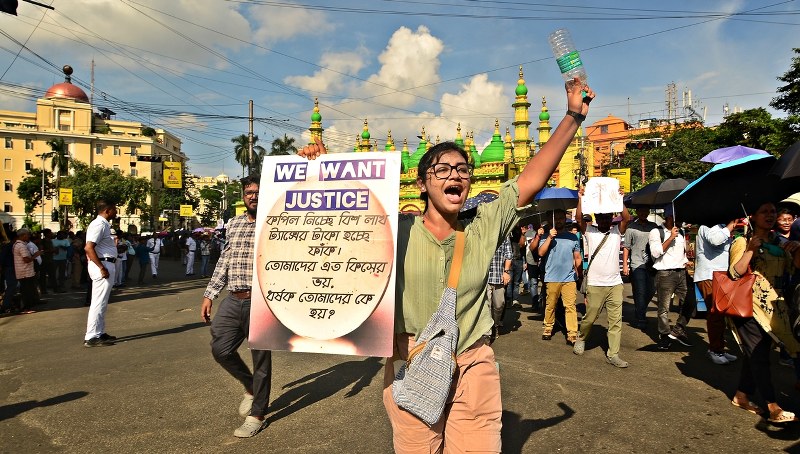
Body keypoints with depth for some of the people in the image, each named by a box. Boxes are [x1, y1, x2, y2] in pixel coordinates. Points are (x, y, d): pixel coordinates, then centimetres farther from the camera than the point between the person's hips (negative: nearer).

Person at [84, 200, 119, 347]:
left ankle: (100, 333, 24)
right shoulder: (99, 225, -15)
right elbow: (88, 248, -24)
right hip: (103, 265, -11)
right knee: (99, 302, -8)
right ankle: (91, 337, -5)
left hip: (107, 265, 11)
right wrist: (102, 268, -25)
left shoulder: (104, 224, 16)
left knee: (101, 302, 16)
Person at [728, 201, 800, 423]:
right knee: (758, 355, -7)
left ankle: (741, 396, 21)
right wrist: (751, 249, -19)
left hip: (773, 307, 6)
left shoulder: (780, 243, 14)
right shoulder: (742, 242, -3)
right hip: (748, 306, -6)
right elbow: (735, 272, -14)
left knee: (757, 354, 9)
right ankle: (774, 409, -6)